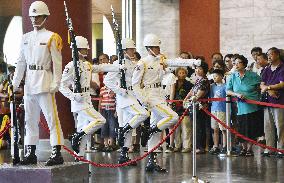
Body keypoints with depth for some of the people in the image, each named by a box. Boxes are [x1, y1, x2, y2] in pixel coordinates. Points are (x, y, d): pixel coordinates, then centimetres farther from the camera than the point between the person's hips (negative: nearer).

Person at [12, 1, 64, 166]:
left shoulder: (52, 38, -3)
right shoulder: (26, 38, 15)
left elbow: (57, 63, -6)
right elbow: (21, 62, 17)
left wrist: (55, 84, -13)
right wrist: (15, 83, 12)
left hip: (45, 82, -7)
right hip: (29, 83, 7)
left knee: (52, 118, -8)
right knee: (30, 119, 10)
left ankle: (57, 153, -9)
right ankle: (31, 153, 17)